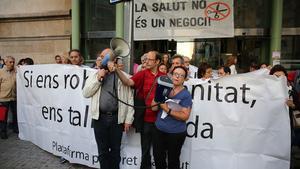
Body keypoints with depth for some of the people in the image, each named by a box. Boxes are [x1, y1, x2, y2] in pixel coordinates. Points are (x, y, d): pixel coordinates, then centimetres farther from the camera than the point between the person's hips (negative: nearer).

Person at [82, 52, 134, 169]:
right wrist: (98, 79, -8)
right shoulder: (95, 75, 8)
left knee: (115, 149, 13)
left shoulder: (124, 77, 1)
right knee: (102, 150, 13)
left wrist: (128, 119, -5)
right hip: (100, 118, 1)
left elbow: (130, 99, -1)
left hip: (117, 118, -1)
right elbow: (85, 93, 0)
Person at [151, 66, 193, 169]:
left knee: (173, 161, 13)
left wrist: (168, 110, -23)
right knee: (158, 158, 18)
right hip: (159, 130, 5)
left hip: (176, 133, -4)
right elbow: (154, 107, 1)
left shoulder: (186, 94, -11)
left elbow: (185, 116, -17)